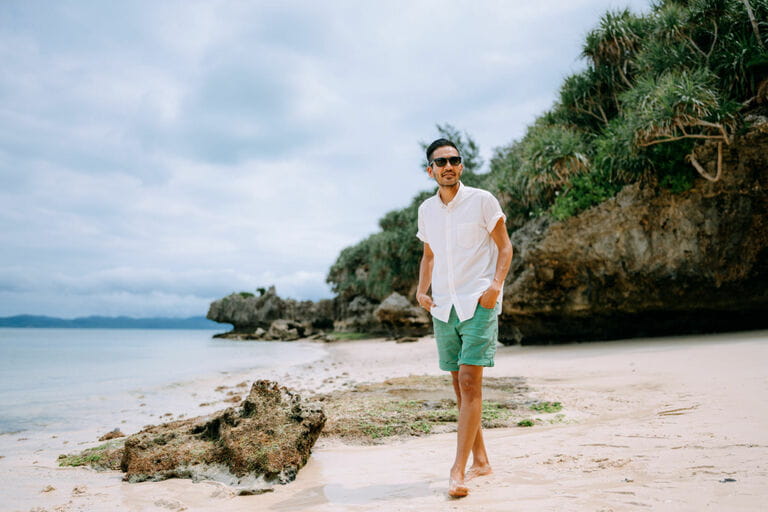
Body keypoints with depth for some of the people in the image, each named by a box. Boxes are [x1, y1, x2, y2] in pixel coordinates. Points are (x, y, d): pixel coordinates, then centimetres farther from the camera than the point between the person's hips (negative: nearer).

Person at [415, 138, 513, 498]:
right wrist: (421, 290, 5)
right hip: (443, 306, 5)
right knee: (459, 384, 9)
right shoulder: (426, 210, 11)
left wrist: (496, 284, -16)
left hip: (478, 303, -5)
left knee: (470, 382, -12)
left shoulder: (482, 200, -3)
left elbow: (504, 246, 0)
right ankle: (480, 460, 23)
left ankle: (458, 470, -8)